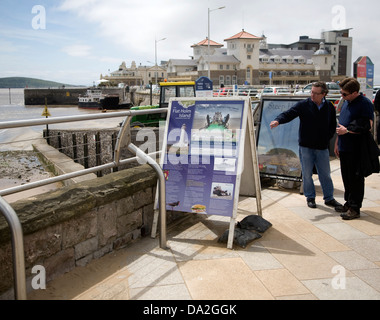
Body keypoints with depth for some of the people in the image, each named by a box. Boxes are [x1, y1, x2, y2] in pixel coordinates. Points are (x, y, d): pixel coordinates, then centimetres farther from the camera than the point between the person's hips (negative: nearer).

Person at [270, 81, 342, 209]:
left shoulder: (329, 107, 4)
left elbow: (333, 125, 15)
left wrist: (327, 138, 6)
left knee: (325, 174, 9)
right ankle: (310, 197, 22)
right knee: (307, 173, 6)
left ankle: (329, 198, 22)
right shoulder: (303, 105, -6)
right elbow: (289, 114, -14)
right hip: (306, 146, -2)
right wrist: (278, 120, -33)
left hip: (322, 147, 2)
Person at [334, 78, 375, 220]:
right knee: (346, 177, 14)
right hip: (344, 147, 8)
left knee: (355, 178, -1)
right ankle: (348, 203, 26)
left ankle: (355, 208, 6)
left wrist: (347, 131, -15)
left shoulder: (365, 104, -13)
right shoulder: (346, 102, 13)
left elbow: (368, 126, -18)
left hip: (356, 149, -8)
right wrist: (337, 143, 20)